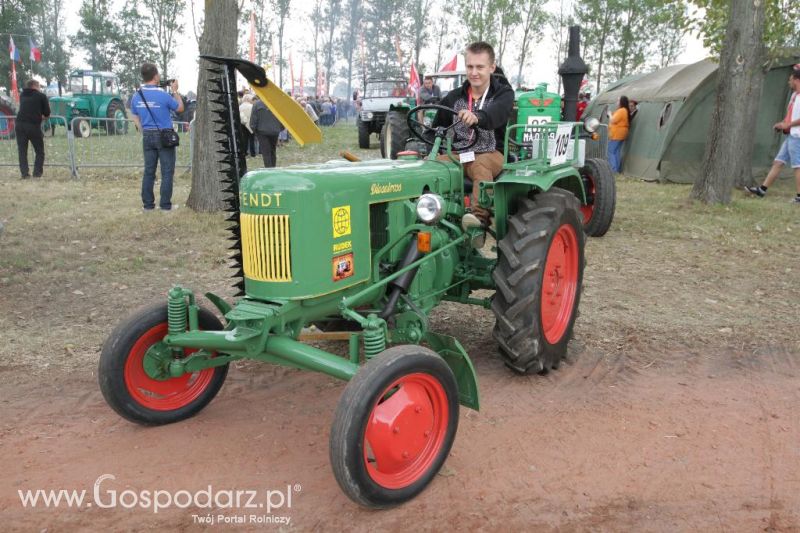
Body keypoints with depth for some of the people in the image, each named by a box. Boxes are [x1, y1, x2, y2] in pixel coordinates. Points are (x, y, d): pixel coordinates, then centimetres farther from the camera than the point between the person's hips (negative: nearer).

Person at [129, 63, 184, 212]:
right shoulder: (163, 95, -14)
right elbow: (180, 108, 0)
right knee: (167, 172, 2)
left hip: (147, 136, 5)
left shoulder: (136, 96, 3)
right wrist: (175, 91, 11)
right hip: (164, 136, -5)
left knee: (149, 171, 9)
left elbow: (135, 118, 12)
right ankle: (165, 204, 3)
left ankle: (147, 204, 11)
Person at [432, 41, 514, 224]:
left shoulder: (503, 93, 0)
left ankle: (480, 218, -55)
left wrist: (477, 117, -49)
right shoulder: (453, 97, 12)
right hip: (458, 154, 4)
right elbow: (437, 129, 18)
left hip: (491, 155, -3)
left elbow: (496, 113, -25)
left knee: (480, 164, -40)